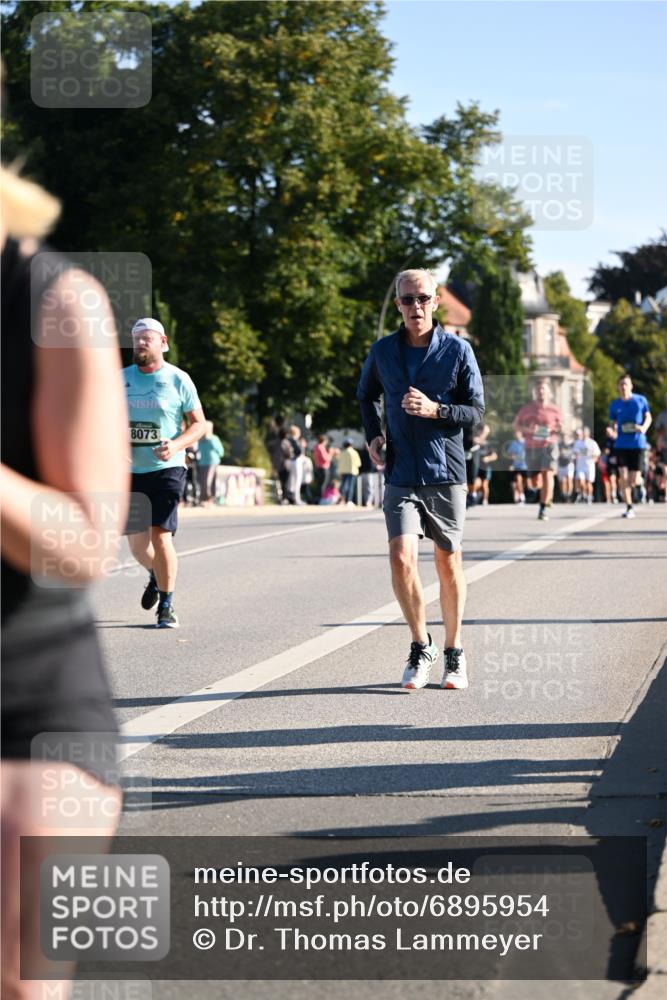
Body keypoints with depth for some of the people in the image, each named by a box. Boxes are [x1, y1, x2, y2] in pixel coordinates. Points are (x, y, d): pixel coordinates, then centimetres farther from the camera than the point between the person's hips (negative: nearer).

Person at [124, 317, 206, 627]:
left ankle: (166, 605, -2)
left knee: (160, 535, -15)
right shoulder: (121, 379, 8)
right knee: (137, 544, 6)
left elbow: (199, 423, 1)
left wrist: (177, 444, -18)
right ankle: (156, 576, 40)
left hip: (167, 468, -4)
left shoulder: (178, 380, -3)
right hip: (131, 471, 4)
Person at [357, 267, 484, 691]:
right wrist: (373, 435, 7)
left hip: (446, 473, -1)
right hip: (400, 476, 1)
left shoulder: (458, 350, -2)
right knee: (402, 558, -14)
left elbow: (477, 412, -1)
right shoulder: (383, 351, 5)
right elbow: (367, 395, 24)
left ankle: (454, 653, 22)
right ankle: (421, 646, 6)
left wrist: (434, 410, -17)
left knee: (449, 563, 6)